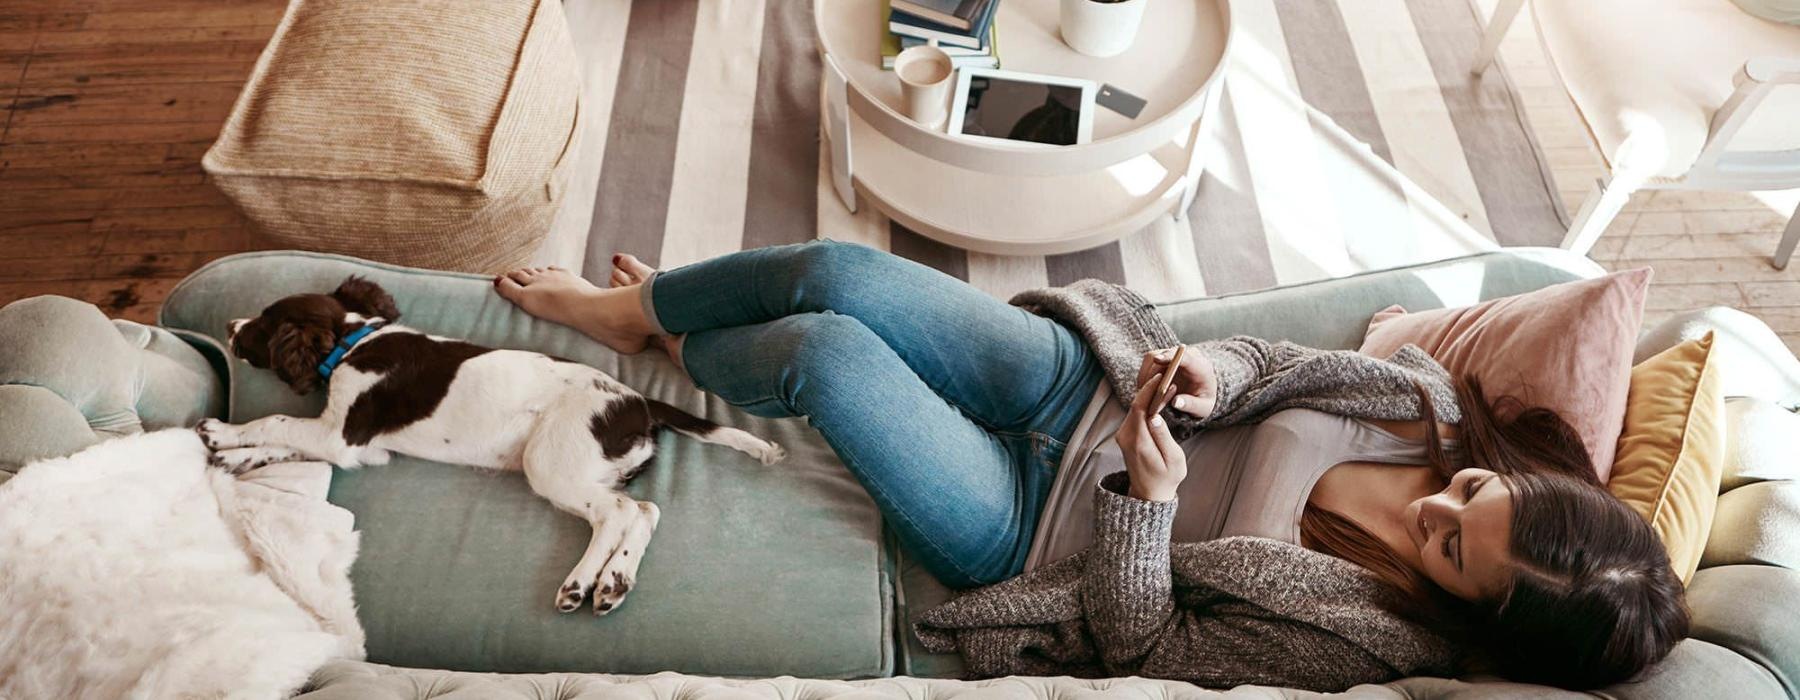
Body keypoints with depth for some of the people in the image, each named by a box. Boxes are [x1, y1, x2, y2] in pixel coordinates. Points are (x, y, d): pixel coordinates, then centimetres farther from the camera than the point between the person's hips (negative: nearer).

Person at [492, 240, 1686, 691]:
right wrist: (1216, 373, -19)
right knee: (834, 270, -7)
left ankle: (677, 352, 24)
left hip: (1037, 518, -5)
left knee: (821, 351, -18)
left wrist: (1147, 498, -34)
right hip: (1082, 378, 6)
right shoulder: (1431, 402, -8)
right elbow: (1273, 361, 3)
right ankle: (643, 304, 28)